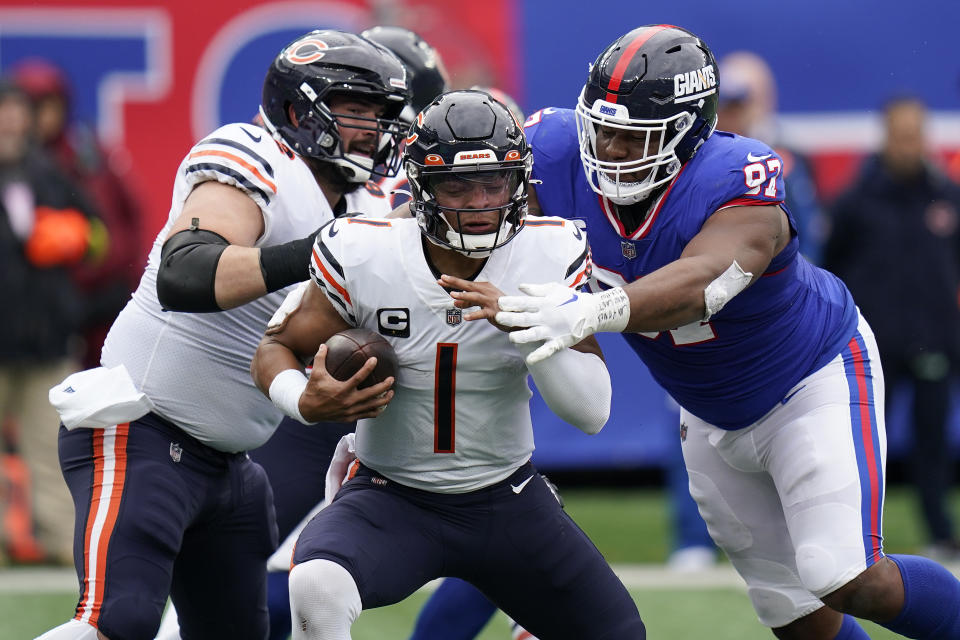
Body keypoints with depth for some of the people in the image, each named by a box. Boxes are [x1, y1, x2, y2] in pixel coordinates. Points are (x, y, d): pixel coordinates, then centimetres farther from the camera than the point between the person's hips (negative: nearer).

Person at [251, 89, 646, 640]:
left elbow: (592, 412, -15)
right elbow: (277, 349, -1)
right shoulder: (364, 258, -16)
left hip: (508, 501, 3)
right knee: (318, 587, -33)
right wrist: (306, 401, -25)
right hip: (392, 498, -3)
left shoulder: (551, 258, -11)